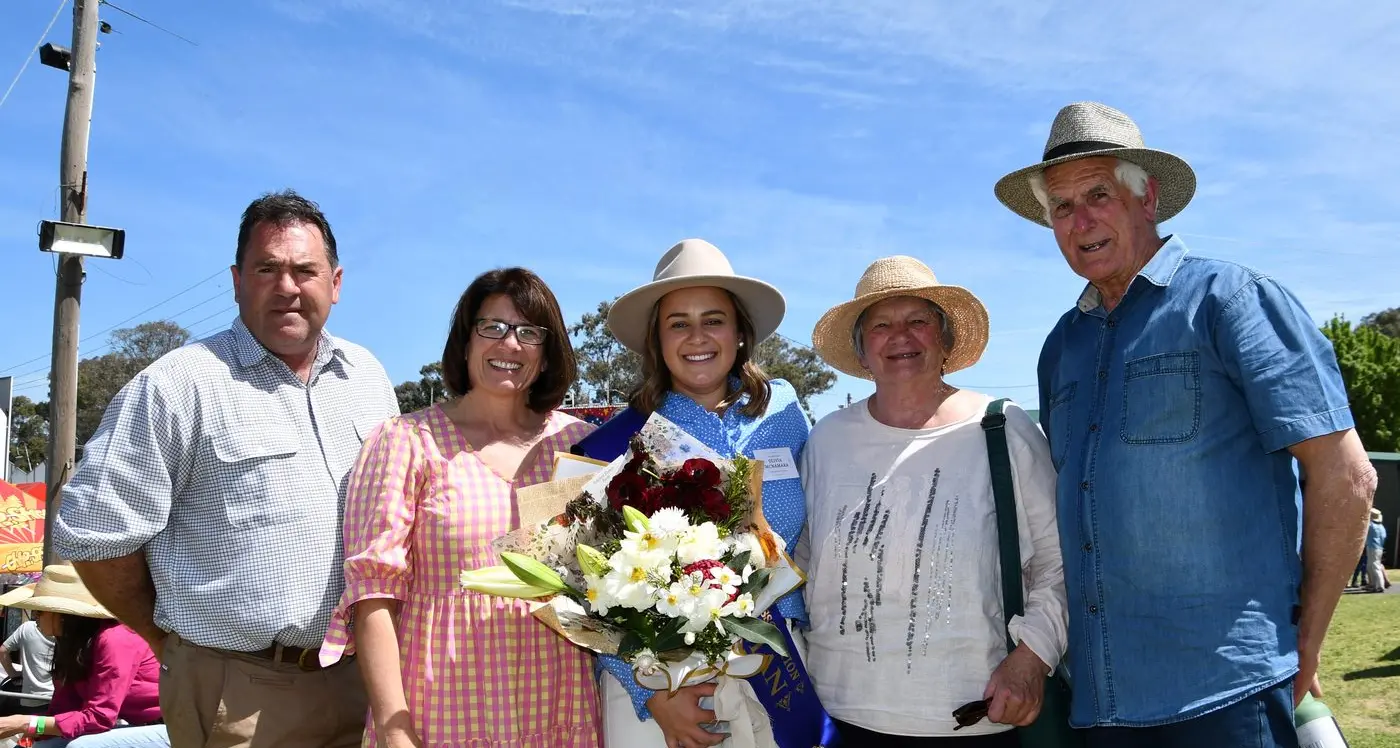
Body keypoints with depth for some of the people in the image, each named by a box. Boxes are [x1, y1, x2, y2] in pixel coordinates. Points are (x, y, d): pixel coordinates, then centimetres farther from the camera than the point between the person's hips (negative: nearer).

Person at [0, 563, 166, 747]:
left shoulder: (113, 640, -22)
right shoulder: (70, 645, 6)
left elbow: (98, 718, -24)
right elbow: (61, 711, 5)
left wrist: (27, 723, -23)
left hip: (167, 728, -9)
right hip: (135, 726, 9)